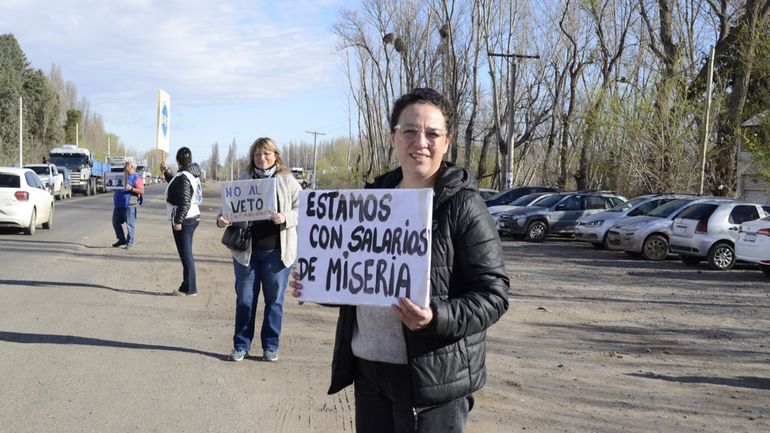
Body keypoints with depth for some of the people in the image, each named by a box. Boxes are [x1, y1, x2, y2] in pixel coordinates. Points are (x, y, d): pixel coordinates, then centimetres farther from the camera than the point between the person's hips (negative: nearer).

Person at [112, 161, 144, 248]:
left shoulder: (136, 178, -4)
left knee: (130, 224, -4)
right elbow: (116, 187, 32)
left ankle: (130, 242, 4)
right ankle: (122, 240, 23)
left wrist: (131, 188, -28)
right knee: (116, 223, 11)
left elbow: (142, 191, -14)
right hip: (118, 205, 8)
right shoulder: (121, 176, 20)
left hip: (129, 205, -8)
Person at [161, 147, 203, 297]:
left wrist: (178, 221, -21)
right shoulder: (192, 174, 11)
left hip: (184, 220, -10)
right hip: (192, 217, 10)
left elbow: (184, 202, -23)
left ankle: (189, 288, 1)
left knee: (185, 254, -4)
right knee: (187, 254, 14)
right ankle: (188, 286, 20)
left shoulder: (183, 176, -18)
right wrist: (166, 172, 33)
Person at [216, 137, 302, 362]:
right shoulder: (243, 181, 8)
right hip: (245, 250, 1)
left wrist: (286, 218, -17)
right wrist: (222, 219, -10)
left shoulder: (287, 180, 3)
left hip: (276, 251, -1)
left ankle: (270, 346, 20)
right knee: (244, 299, 8)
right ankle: (241, 345, 20)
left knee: (274, 300, 7)